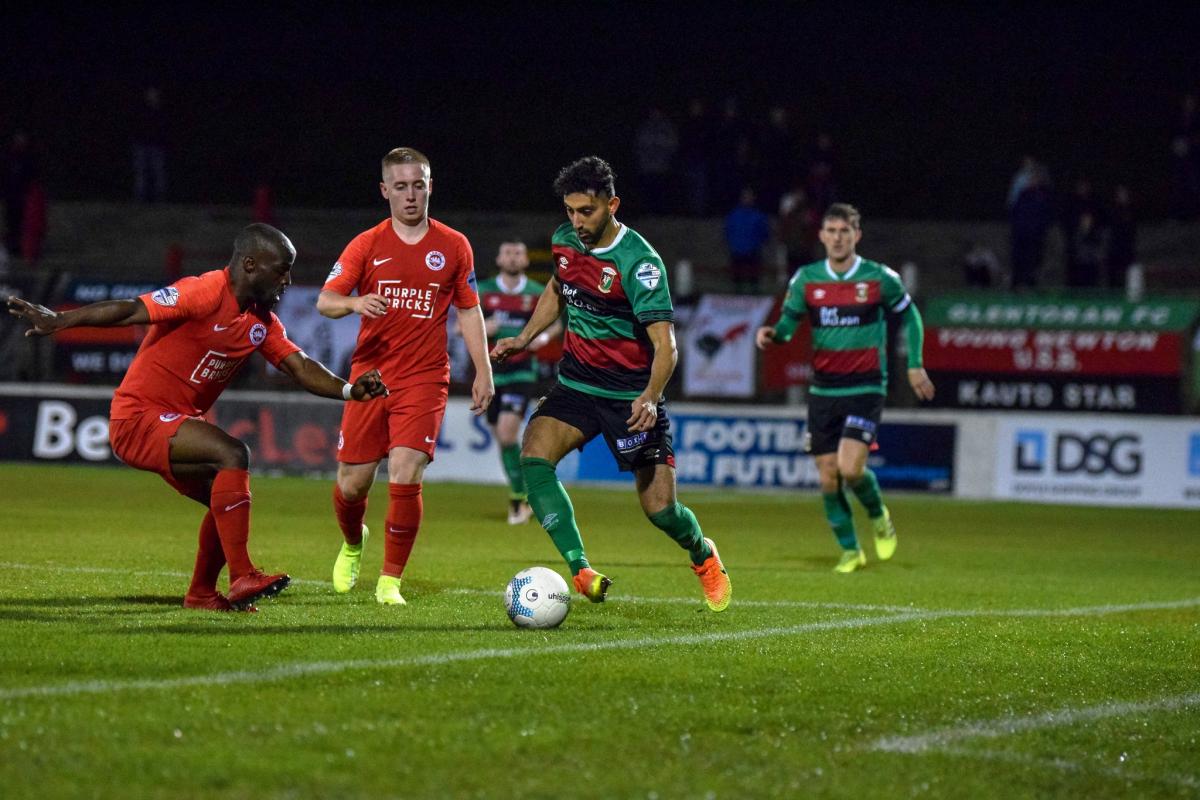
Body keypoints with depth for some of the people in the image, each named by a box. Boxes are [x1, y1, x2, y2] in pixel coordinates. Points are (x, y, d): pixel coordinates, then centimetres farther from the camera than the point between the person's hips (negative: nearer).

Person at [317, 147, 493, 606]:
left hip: (424, 379, -1)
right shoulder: (367, 245, 3)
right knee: (352, 482, 2)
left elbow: (468, 310, 14)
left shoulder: (453, 246, 6)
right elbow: (325, 301, -5)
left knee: (405, 476, -16)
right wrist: (355, 303, -27)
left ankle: (390, 581, -4)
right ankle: (353, 545, 37)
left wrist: (483, 371, 7)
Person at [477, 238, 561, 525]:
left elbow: (556, 322, 14)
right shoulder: (483, 291, 1)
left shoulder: (537, 294, 0)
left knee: (507, 431, -20)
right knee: (501, 436, 6)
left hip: (521, 372, -3)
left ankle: (518, 497, -8)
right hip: (491, 372, 3)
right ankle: (520, 495, 25)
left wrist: (544, 337, -8)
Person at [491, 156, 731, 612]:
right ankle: (581, 573, -24)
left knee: (660, 509, -4)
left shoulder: (638, 261, -20)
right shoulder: (565, 240, 0)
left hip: (632, 396, -5)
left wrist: (650, 398, -39)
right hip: (577, 383, 5)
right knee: (534, 455, -23)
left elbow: (664, 342, -25)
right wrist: (524, 339, 13)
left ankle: (703, 556, 32)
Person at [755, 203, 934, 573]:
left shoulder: (880, 278, -4)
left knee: (850, 468, -19)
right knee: (828, 478, 1)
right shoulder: (806, 279, 2)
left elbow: (909, 315, 10)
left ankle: (879, 515, 13)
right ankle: (850, 550, 19)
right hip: (823, 390, 3)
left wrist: (915, 365, 6)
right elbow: (789, 322, 4)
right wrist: (772, 333, -19)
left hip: (865, 389, -3)